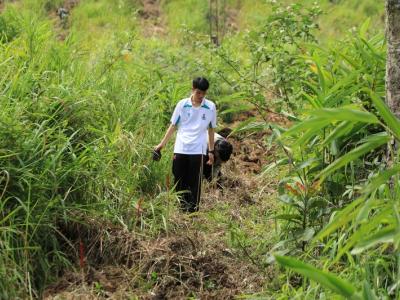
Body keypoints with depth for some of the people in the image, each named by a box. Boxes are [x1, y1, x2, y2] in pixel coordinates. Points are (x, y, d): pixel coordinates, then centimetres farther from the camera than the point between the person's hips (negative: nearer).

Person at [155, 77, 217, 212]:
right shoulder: (182, 104, 0)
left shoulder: (211, 107, 0)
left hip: (198, 150, -1)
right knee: (179, 180, 5)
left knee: (194, 181, -1)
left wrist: (211, 151, 9)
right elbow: (173, 125, 7)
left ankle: (193, 209, 6)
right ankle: (180, 207, 15)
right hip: (180, 149, 1)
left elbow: (211, 130, 9)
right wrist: (162, 144, 3)